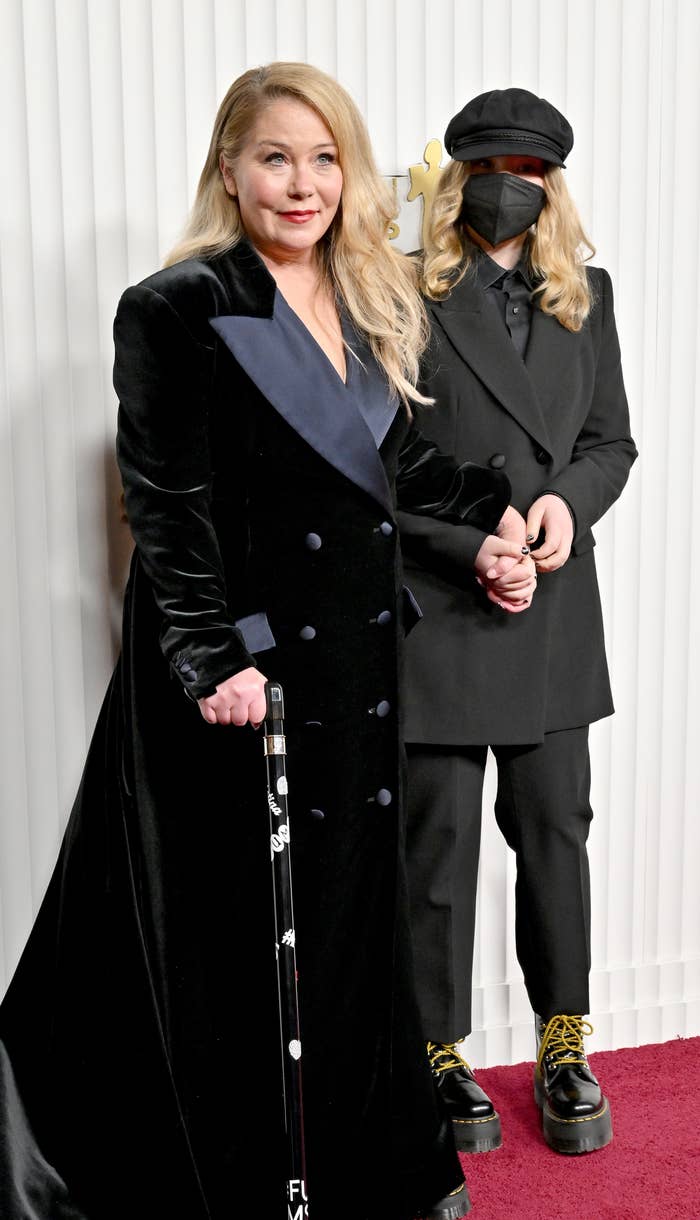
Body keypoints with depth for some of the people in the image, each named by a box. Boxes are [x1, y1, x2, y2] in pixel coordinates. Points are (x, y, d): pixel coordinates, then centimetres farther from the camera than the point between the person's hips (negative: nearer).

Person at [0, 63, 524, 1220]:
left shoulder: (368, 305, 12)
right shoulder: (179, 309, -10)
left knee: (352, 903, 15)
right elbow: (167, 506, -14)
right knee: (241, 940, 6)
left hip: (356, 660, 7)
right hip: (248, 667, -6)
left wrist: (498, 505, 6)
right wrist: (213, 659, -21)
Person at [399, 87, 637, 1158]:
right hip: (435, 612, -4)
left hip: (555, 616, 4)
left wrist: (568, 499, -8)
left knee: (555, 827, 11)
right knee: (441, 839, 4)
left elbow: (612, 440, 13)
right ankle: (440, 1054, 21)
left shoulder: (585, 293, 12)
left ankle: (564, 1048, 26)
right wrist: (474, 548, -15)